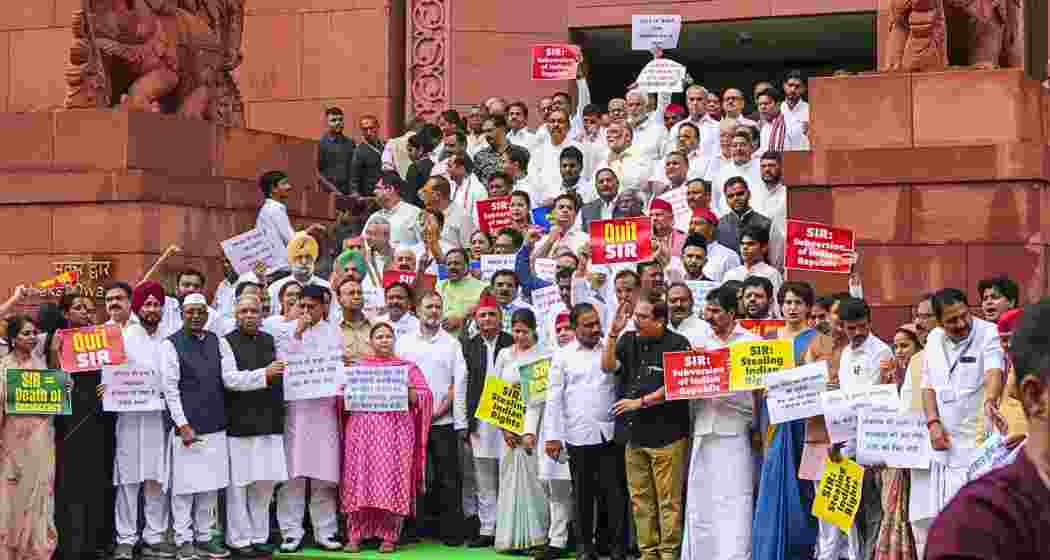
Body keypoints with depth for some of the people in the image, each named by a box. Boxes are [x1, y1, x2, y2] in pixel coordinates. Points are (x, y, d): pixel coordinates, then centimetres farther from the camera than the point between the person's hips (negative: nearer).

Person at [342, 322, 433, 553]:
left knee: (392, 480, -5)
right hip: (362, 429, 1)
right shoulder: (357, 365, 15)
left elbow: (424, 396, 5)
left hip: (396, 430, -1)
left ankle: (389, 536, 0)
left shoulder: (407, 367, 11)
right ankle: (355, 536, 0)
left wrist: (407, 389, -11)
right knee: (360, 480, -4)